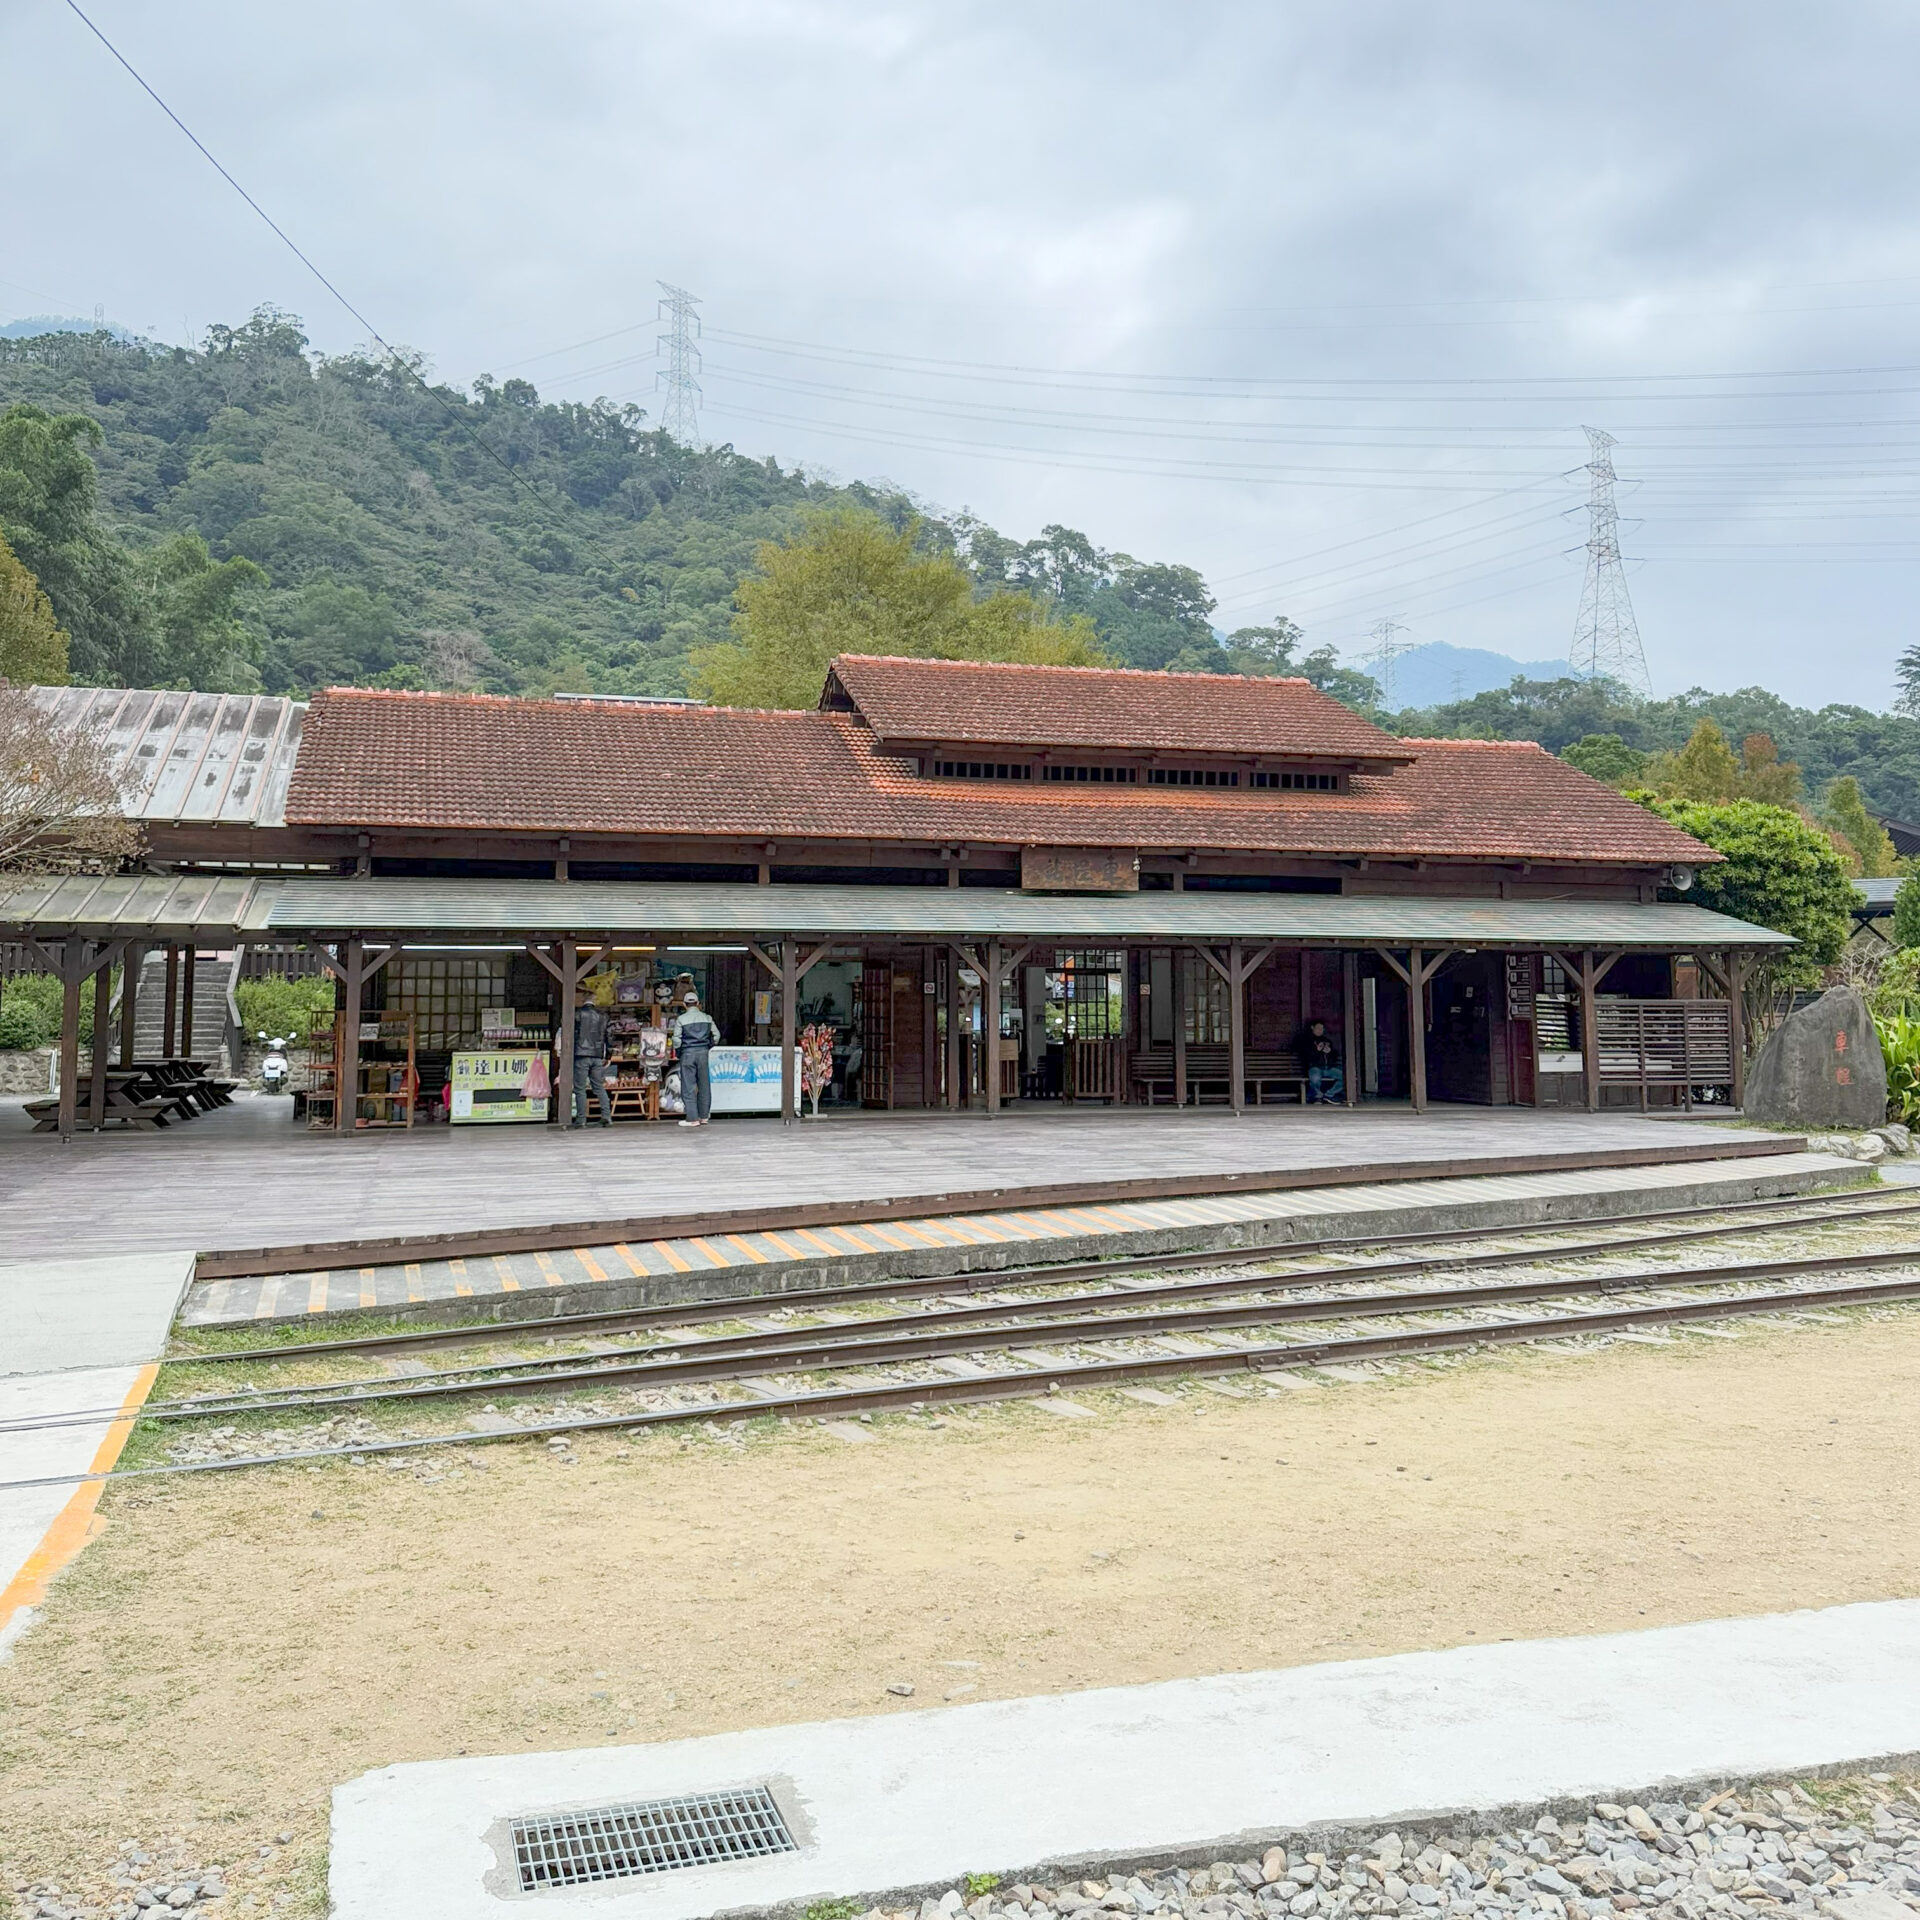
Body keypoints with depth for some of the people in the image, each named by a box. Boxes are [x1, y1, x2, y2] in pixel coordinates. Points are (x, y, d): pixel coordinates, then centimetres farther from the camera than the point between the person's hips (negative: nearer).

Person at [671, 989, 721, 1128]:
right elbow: (716, 1035, 8)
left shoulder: (681, 1019, -5)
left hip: (687, 1053, -3)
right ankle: (704, 1116, 15)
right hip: (703, 1052, 3)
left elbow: (676, 1039, -7)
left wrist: (678, 1052, 9)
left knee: (688, 1086, 0)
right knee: (704, 1084, 10)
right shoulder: (707, 1018, 6)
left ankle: (692, 1118, -1)